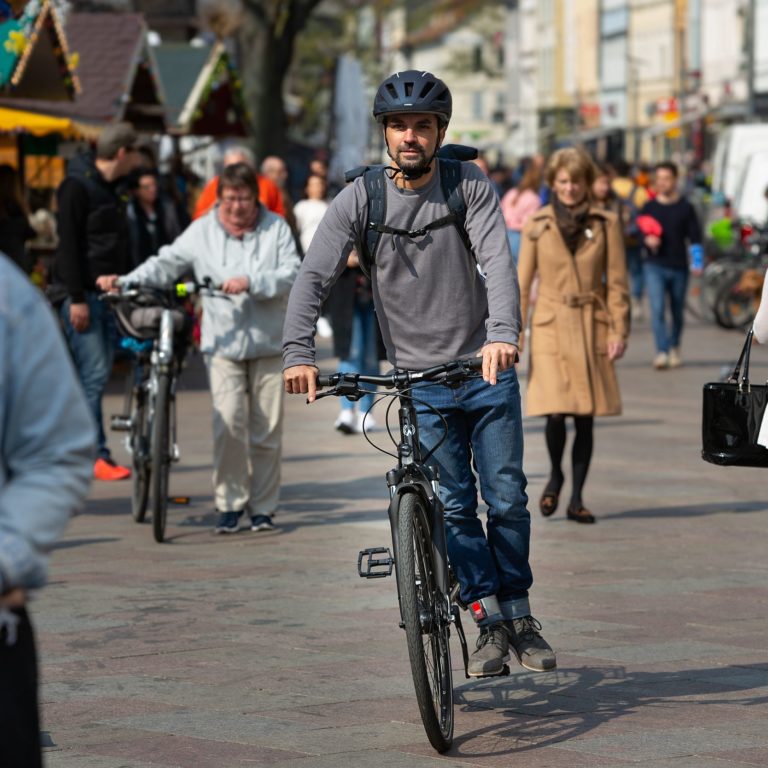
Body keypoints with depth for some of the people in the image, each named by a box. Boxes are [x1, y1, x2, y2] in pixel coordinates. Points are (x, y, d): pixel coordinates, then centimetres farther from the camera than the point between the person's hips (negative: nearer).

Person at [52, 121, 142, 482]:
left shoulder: (111, 188, 17)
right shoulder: (77, 187, -10)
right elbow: (68, 245, -15)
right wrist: (76, 298, -19)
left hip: (107, 292, 9)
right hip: (82, 294, -9)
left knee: (96, 376, 7)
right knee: (93, 374, -12)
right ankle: (96, 455, -11)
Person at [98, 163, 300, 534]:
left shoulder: (276, 228, 4)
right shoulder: (202, 231, 6)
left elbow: (292, 275, -5)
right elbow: (166, 263, 3)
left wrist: (251, 282, -21)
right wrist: (124, 281, -12)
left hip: (268, 343, 1)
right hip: (224, 341, 0)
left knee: (267, 430, 3)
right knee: (229, 422, -14)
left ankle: (263, 507, 14)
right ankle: (230, 503, -2)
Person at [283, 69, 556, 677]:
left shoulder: (472, 188, -7)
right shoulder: (360, 199, -6)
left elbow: (497, 261, -21)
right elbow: (314, 276, -13)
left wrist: (503, 333, -39)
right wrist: (298, 352, -29)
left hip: (486, 370, 0)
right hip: (419, 379, 0)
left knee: (508, 498, 3)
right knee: (454, 505, -1)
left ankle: (519, 613, 18)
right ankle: (490, 620, 6)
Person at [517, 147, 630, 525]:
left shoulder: (606, 224, 3)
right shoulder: (536, 224, 3)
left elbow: (617, 283, 5)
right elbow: (522, 284, 5)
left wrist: (618, 331, -3)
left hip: (591, 328, 1)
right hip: (551, 327, -1)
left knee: (586, 417, 1)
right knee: (556, 412, -13)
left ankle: (576, 499, 12)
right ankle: (555, 476, 15)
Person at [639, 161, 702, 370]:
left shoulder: (685, 208, 4)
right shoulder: (649, 208, 7)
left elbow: (695, 236, 4)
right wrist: (647, 241, -13)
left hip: (679, 266, 1)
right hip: (655, 266, -1)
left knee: (678, 311, 11)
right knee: (657, 309, -16)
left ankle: (675, 348, 32)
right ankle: (662, 352, -22)